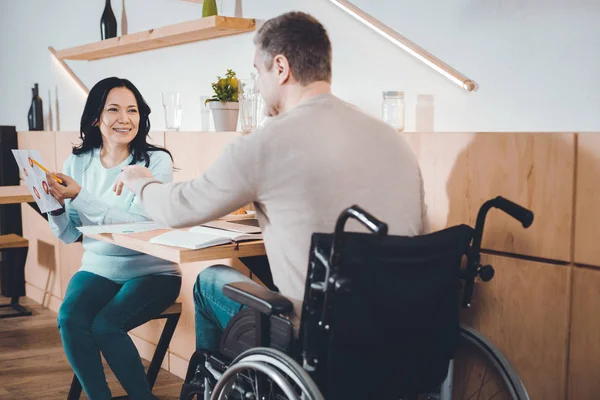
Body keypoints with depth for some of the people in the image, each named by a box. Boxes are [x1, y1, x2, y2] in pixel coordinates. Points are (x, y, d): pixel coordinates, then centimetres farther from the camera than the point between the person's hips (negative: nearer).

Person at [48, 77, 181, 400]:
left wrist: (80, 196, -26)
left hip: (151, 272, -4)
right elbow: (69, 235, 5)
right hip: (97, 269, 4)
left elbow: (139, 226, -21)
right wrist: (56, 204, -15)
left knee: (105, 325, -26)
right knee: (70, 318, -24)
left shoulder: (156, 161, -9)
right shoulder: (77, 162, 4)